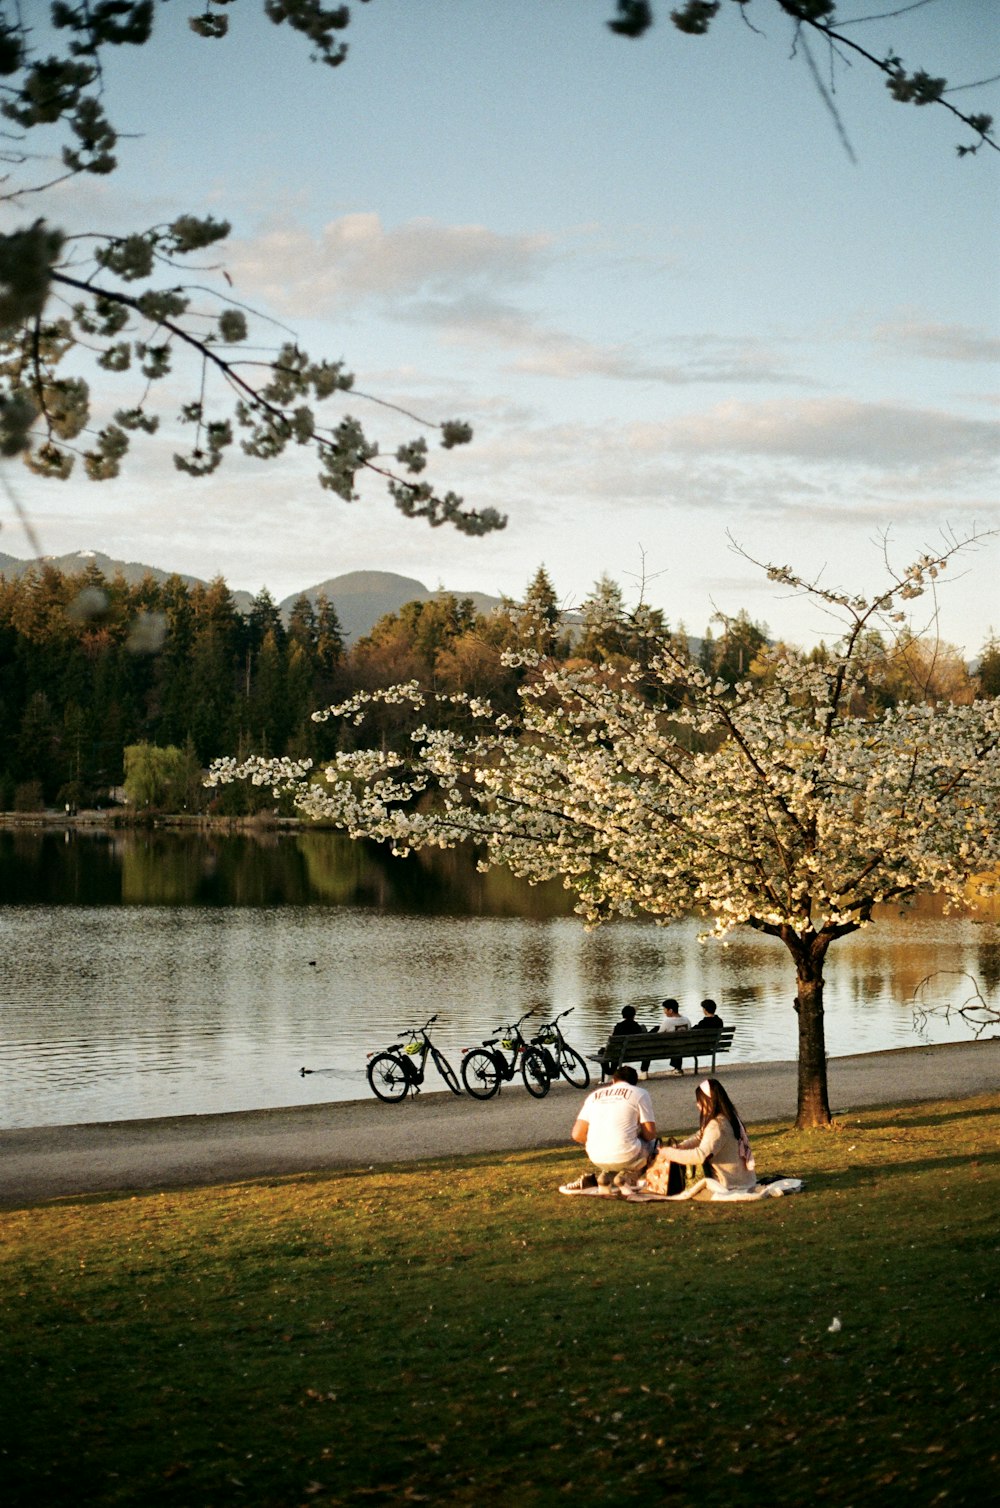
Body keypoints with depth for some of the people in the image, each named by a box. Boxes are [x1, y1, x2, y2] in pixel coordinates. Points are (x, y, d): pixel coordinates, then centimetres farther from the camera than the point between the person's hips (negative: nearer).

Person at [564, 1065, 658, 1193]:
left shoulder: (594, 1095, 17)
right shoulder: (639, 1093, 5)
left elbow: (577, 1135, 10)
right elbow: (650, 1134, 0)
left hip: (596, 1159, 5)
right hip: (625, 1157, -5)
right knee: (655, 1144, 25)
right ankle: (628, 1176, 0)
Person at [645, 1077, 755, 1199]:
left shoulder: (716, 1126, -24)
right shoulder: (726, 1119, 6)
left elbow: (700, 1156, -32)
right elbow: (699, 1138, 12)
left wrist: (671, 1153, -20)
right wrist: (678, 1147, -3)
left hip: (732, 1186, -9)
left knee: (691, 1192, 2)